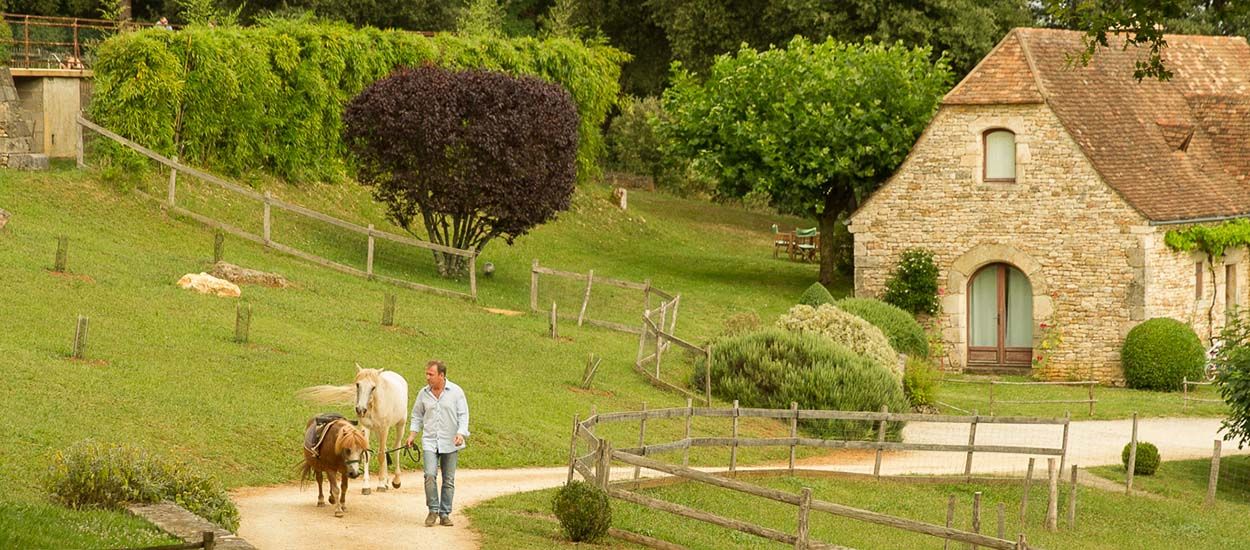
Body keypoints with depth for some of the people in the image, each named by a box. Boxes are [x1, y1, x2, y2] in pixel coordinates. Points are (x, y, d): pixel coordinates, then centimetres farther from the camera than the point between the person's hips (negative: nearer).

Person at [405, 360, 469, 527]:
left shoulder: (456, 392, -2)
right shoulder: (423, 393, 4)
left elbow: (463, 416, -3)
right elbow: (417, 416, 14)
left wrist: (461, 434, -18)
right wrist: (412, 435, 3)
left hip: (450, 444, -1)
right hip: (430, 442, 1)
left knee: (449, 480, 5)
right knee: (430, 475, -15)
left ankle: (445, 513, 15)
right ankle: (433, 510, -2)